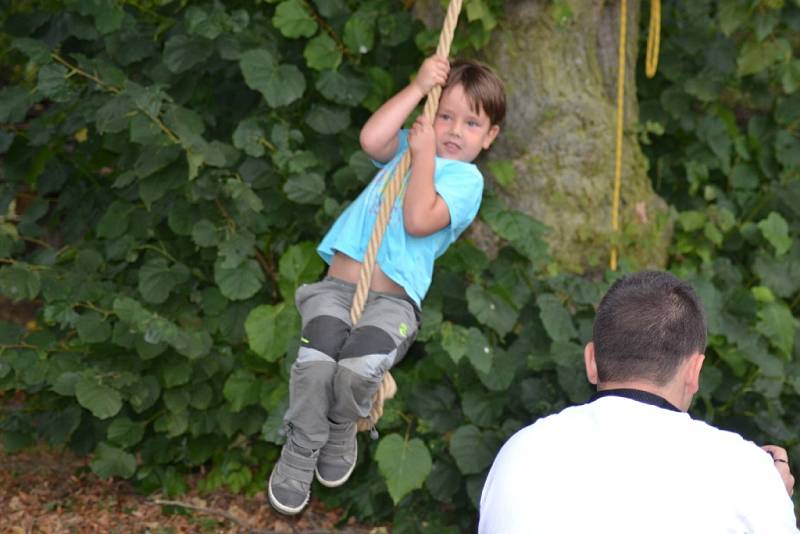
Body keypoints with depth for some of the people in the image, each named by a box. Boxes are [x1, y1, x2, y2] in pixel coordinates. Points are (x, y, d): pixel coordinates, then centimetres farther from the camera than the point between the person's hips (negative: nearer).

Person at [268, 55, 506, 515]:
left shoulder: (465, 178, 3)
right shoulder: (410, 144, 19)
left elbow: (417, 221, -13)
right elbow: (371, 139, -5)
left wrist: (424, 154, -6)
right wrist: (419, 87, -3)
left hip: (391, 300, -3)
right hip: (337, 286, 3)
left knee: (358, 369, -30)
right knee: (314, 363, -24)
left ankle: (342, 433, 3)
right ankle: (299, 454, -2)